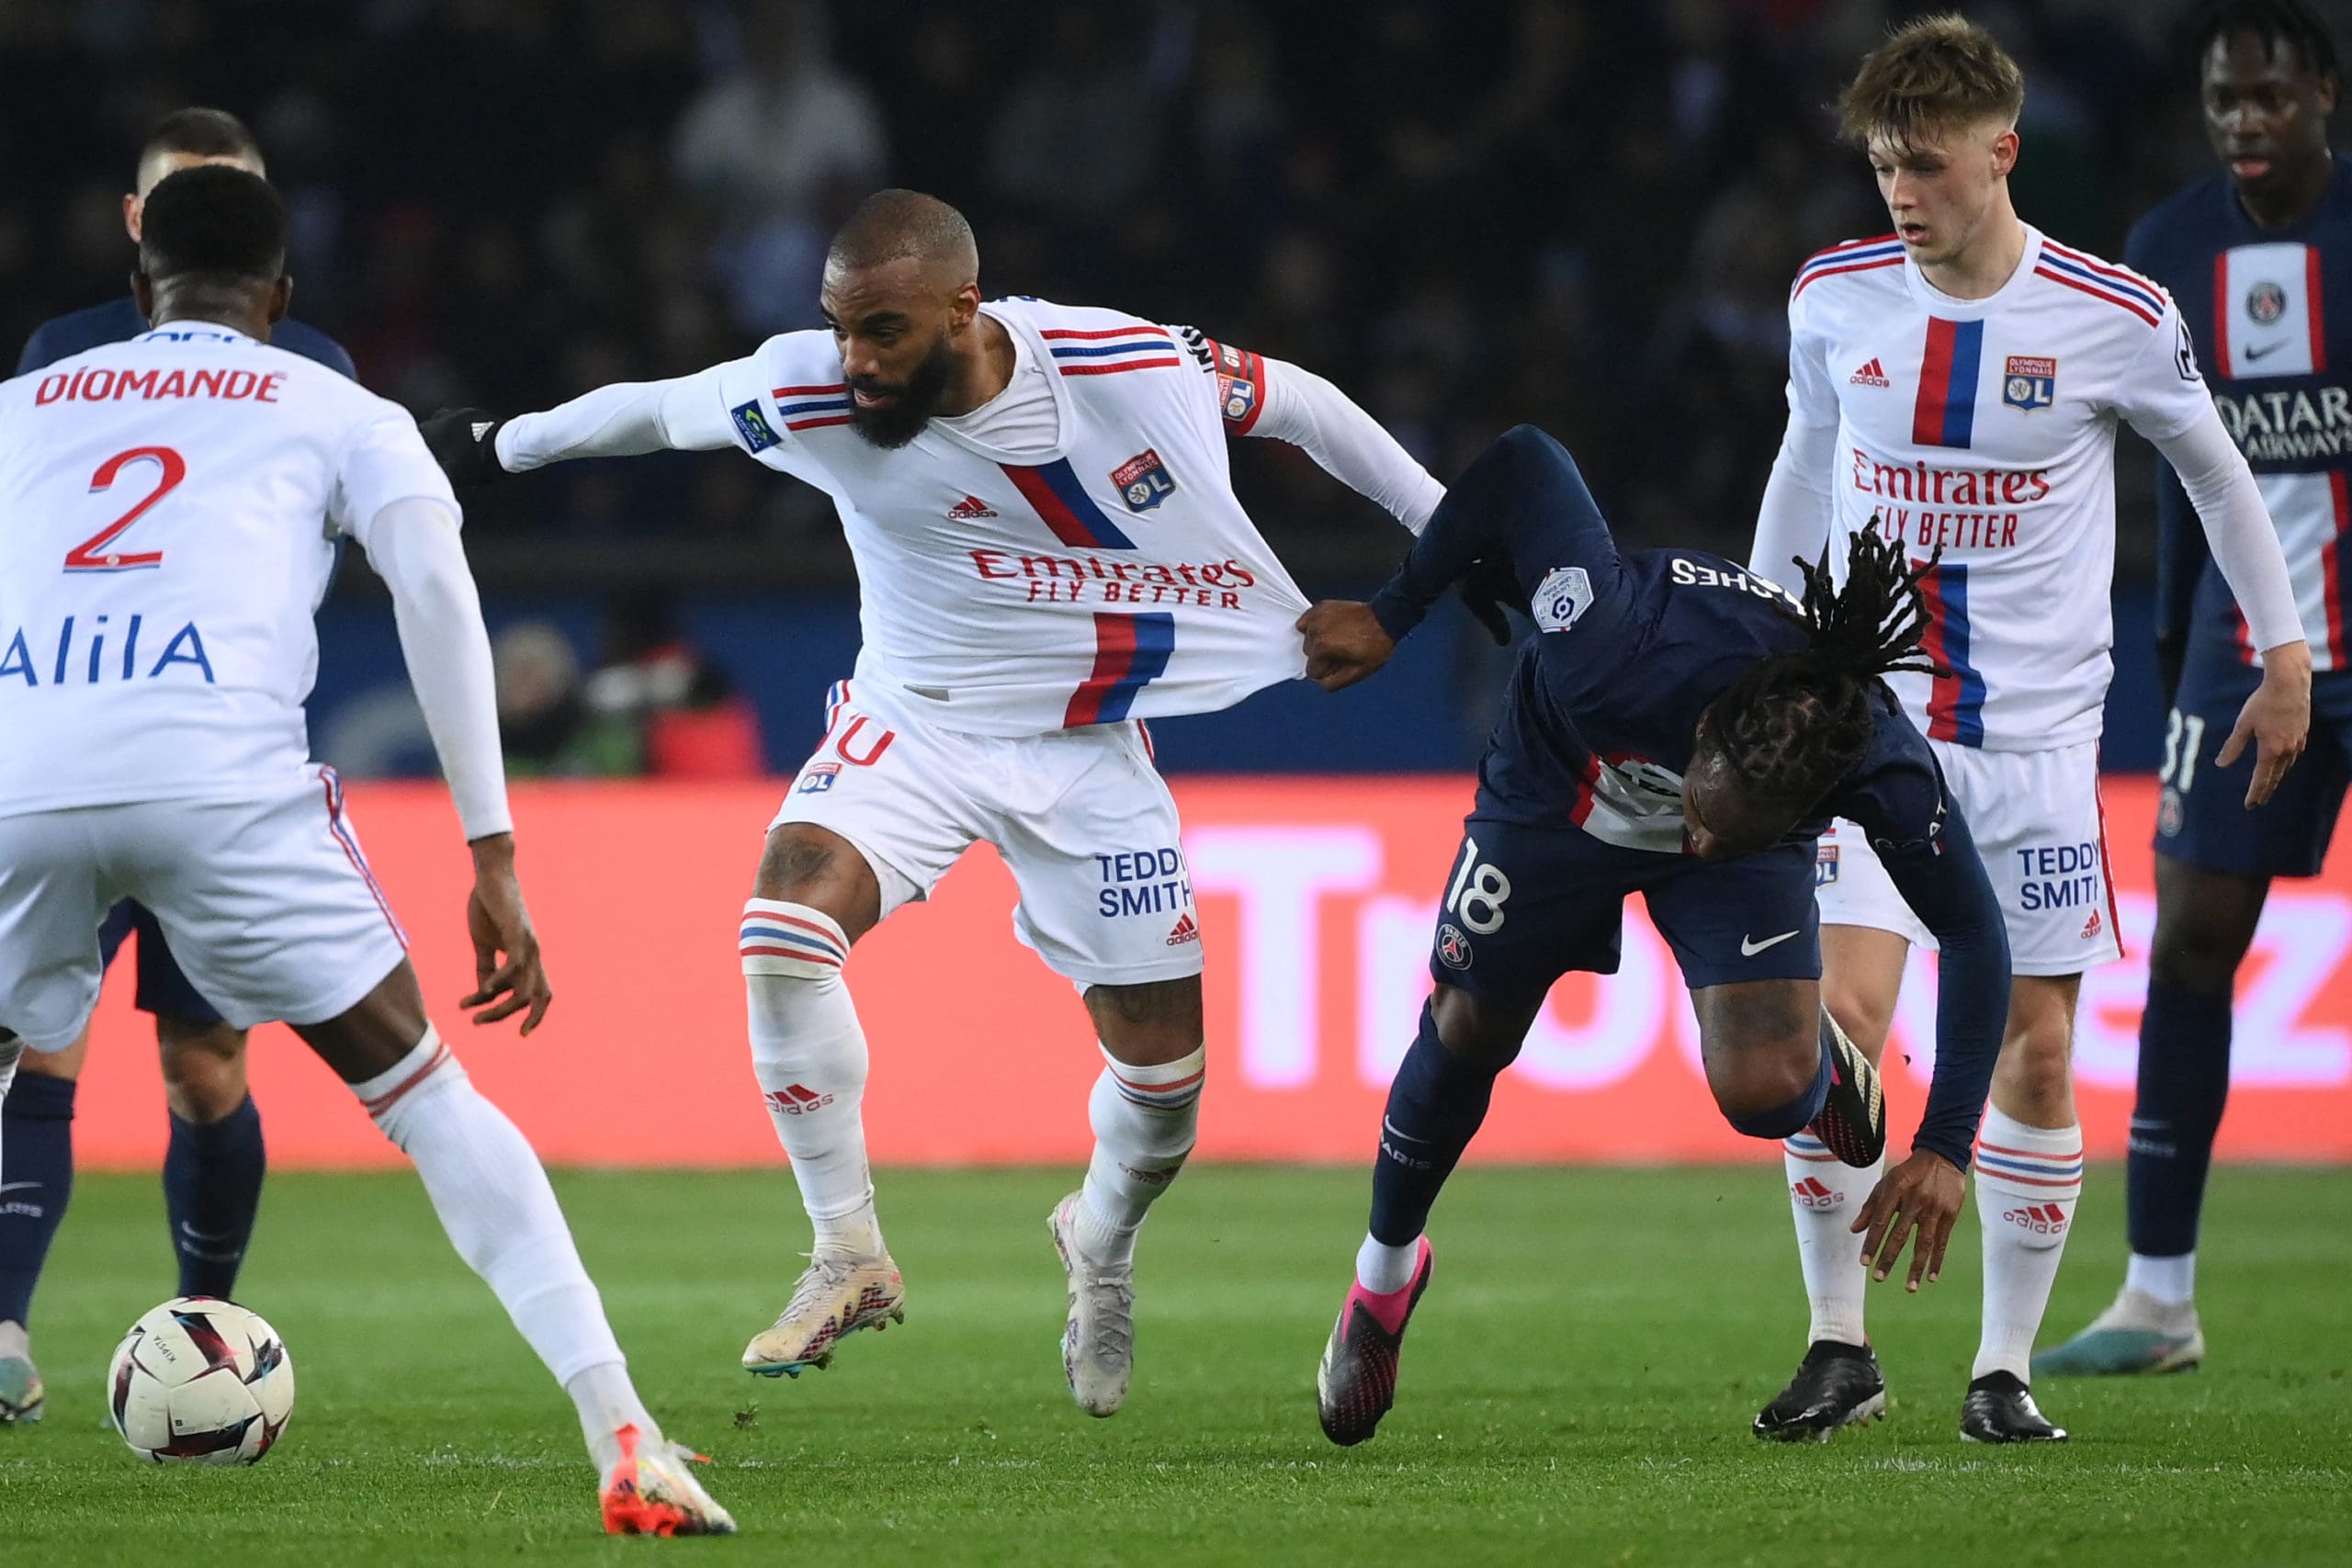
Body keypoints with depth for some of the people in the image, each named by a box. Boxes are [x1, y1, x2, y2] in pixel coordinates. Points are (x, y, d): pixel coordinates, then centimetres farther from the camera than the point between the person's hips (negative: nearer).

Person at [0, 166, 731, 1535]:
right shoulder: (338, 413, 22)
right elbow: (435, 586, 8)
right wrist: (493, 863, 6)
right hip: (224, 779, -2)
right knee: (426, 1098, 10)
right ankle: (628, 1446, -1)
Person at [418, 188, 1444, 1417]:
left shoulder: (1134, 367, -24)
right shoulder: (808, 394, -23)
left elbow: (1293, 401, -6)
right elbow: (656, 409, -4)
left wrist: (1448, 526, 2)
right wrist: (501, 444, 10)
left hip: (1087, 749, 0)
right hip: (914, 720, 0)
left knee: (1162, 1070, 2)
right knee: (785, 921, -28)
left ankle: (1103, 1241, 37)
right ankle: (849, 1258, -13)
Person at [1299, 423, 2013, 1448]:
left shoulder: (1885, 765, -39)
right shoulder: (1623, 649, -46)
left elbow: (1972, 933, -22)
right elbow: (1527, 466, -31)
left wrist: (1946, 1149, -24)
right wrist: (1392, 615, -20)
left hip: (1767, 831, 0)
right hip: (1561, 791, 0)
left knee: (1762, 1093, -21)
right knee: (1466, 1039, 11)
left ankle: (1819, 1061, 18)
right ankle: (1384, 1273, 40)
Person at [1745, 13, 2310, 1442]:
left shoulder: (2115, 318, -8)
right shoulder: (1835, 298, -1)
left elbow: (2216, 468, 9)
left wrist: (2285, 651, 11)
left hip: (2041, 733, -1)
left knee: (2039, 1054, -1)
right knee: (1841, 1019, -14)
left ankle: (2006, 1368, 12)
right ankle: (1840, 1345, 0)